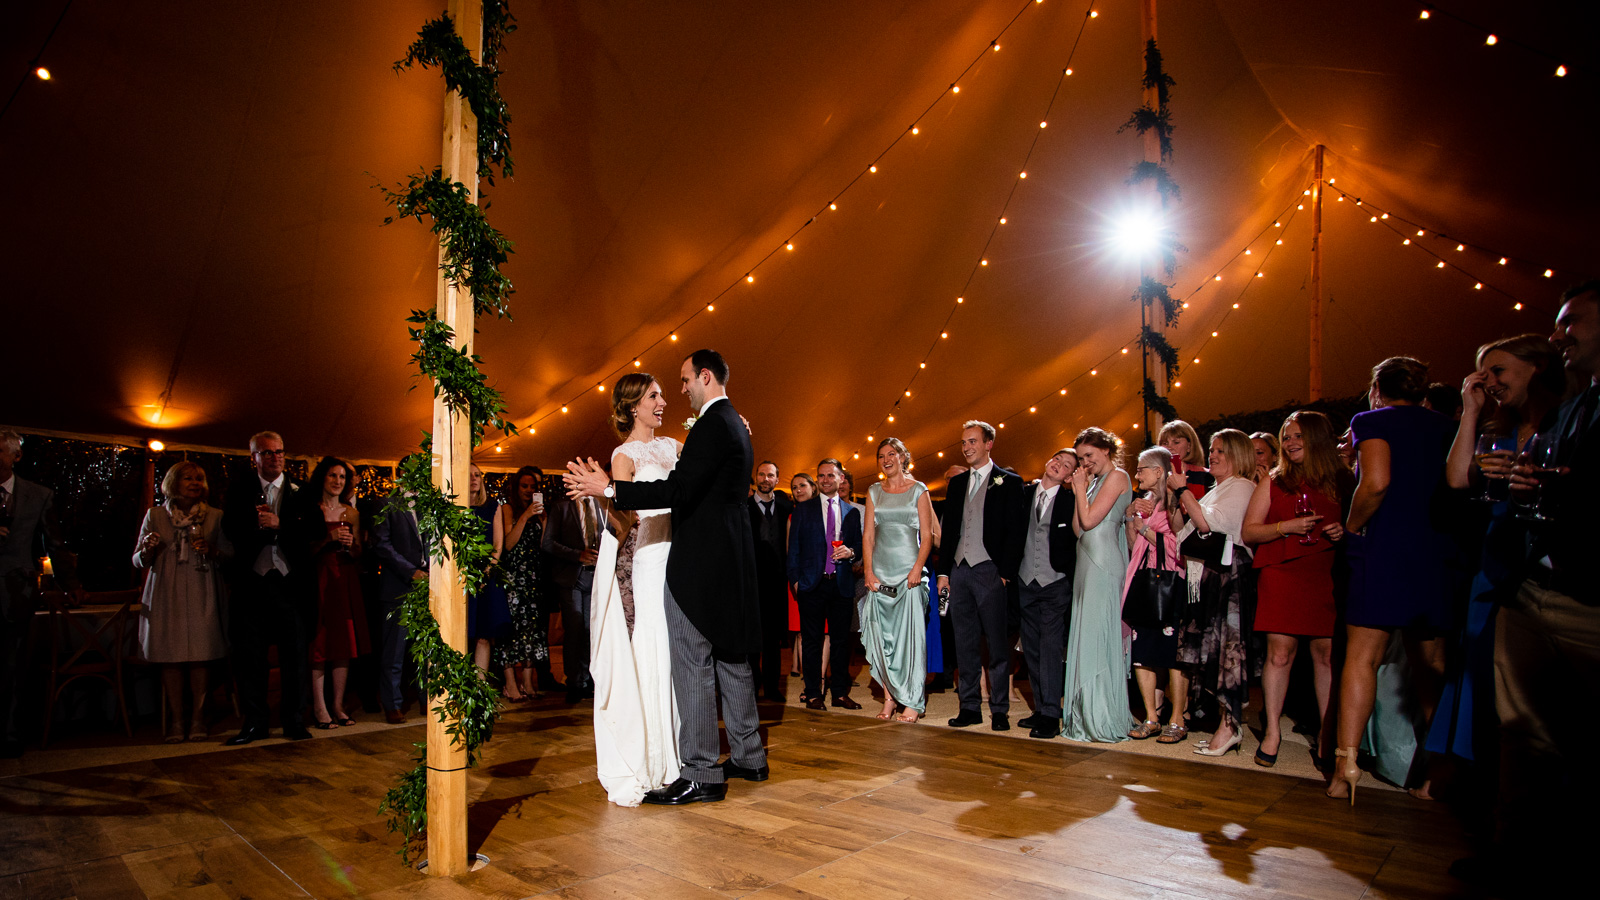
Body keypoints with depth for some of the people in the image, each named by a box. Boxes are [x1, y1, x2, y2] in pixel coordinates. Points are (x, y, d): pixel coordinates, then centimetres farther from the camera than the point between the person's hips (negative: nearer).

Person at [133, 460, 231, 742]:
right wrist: (147, 550, -10)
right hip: (166, 597, 1)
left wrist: (212, 551, -11)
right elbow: (138, 560, 12)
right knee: (170, 657, -3)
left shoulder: (215, 516, 11)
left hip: (201, 597, -1)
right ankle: (176, 721, 4)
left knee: (201, 656, -6)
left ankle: (198, 719, 2)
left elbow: (230, 555, 8)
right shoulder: (155, 515, 12)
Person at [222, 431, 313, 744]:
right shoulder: (239, 489, 9)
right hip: (251, 581, 1)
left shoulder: (299, 490, 6)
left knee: (295, 654, 3)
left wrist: (278, 526, -16)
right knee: (249, 656, 5)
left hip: (290, 581, -1)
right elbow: (230, 530, 1)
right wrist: (260, 527, -14)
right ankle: (254, 723, 17)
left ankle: (294, 721, 14)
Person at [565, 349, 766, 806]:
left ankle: (702, 775, 3)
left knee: (693, 666, -4)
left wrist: (609, 489, -21)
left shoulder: (712, 425, -15)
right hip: (731, 561, 10)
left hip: (700, 563, -10)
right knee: (732, 660, 16)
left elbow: (679, 490, -23)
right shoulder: (736, 426, 17)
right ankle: (749, 757, 27)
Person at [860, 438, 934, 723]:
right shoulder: (874, 492, 12)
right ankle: (889, 698, 13)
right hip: (880, 573, 3)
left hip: (909, 571, -3)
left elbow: (927, 535, -1)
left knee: (910, 634, -4)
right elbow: (868, 535, 9)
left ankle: (912, 701, 3)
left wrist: (917, 569, -14)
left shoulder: (919, 490, 3)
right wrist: (868, 572, -2)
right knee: (881, 636, 2)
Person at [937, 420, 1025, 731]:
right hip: (959, 570, 5)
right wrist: (944, 571, 10)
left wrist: (1006, 574, -13)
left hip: (990, 571, -5)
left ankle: (1000, 710, 9)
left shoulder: (1009, 482, 0)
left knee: (997, 644, 0)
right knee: (965, 644, 9)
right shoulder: (956, 483, 16)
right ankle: (970, 706, 17)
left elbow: (1015, 532, -6)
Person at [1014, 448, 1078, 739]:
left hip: (1055, 583, -5)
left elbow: (1076, 544, -3)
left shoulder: (1070, 501, -4)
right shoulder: (1025, 493, 7)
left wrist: (1074, 583, -8)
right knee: (1031, 648, 9)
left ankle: (1051, 715, -2)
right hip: (1026, 581, 5)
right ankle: (1040, 708, 19)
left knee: (1050, 647, -8)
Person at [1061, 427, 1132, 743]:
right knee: (1086, 636, 8)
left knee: (1098, 635, -7)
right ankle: (1088, 716, 14)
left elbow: (1089, 520, -15)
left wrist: (1081, 488, -3)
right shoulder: (1095, 481, 19)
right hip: (1088, 563, 9)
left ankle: (1104, 721, 0)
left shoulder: (1117, 476, -7)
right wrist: (1080, 491, 9)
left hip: (1103, 563, -9)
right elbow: (1077, 529, 14)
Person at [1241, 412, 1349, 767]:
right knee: (1280, 652, -4)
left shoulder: (1342, 481, 11)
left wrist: (1345, 532, -3)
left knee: (1326, 653, 0)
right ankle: (1272, 730, 6)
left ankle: (1326, 732, 12)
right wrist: (1286, 527, -10)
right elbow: (1248, 532, 6)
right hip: (1281, 574, -1)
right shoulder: (1274, 481, 9)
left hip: (1327, 575, 1)